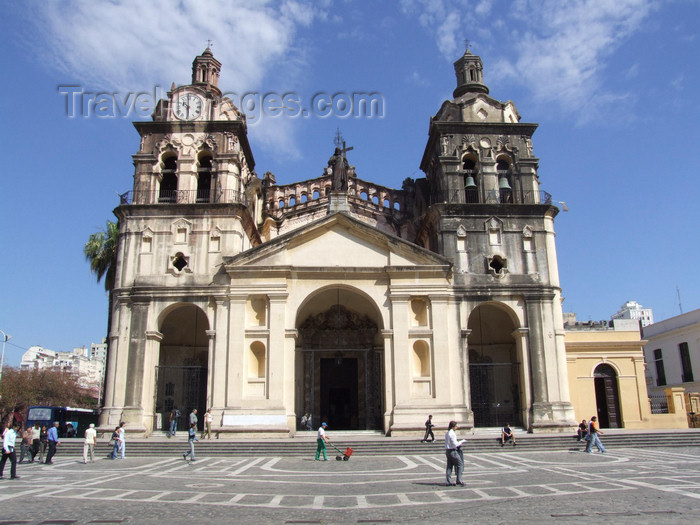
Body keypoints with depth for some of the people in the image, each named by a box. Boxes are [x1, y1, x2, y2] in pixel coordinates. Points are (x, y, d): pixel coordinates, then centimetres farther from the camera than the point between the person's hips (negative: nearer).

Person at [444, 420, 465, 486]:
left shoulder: (447, 433, 12)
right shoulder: (452, 434, -17)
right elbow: (455, 444, -19)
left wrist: (459, 443, 12)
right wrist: (461, 442, -5)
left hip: (447, 451, 9)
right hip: (452, 451, -9)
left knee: (449, 466, 11)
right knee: (460, 464, 2)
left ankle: (448, 482, 12)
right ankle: (459, 480, 1)